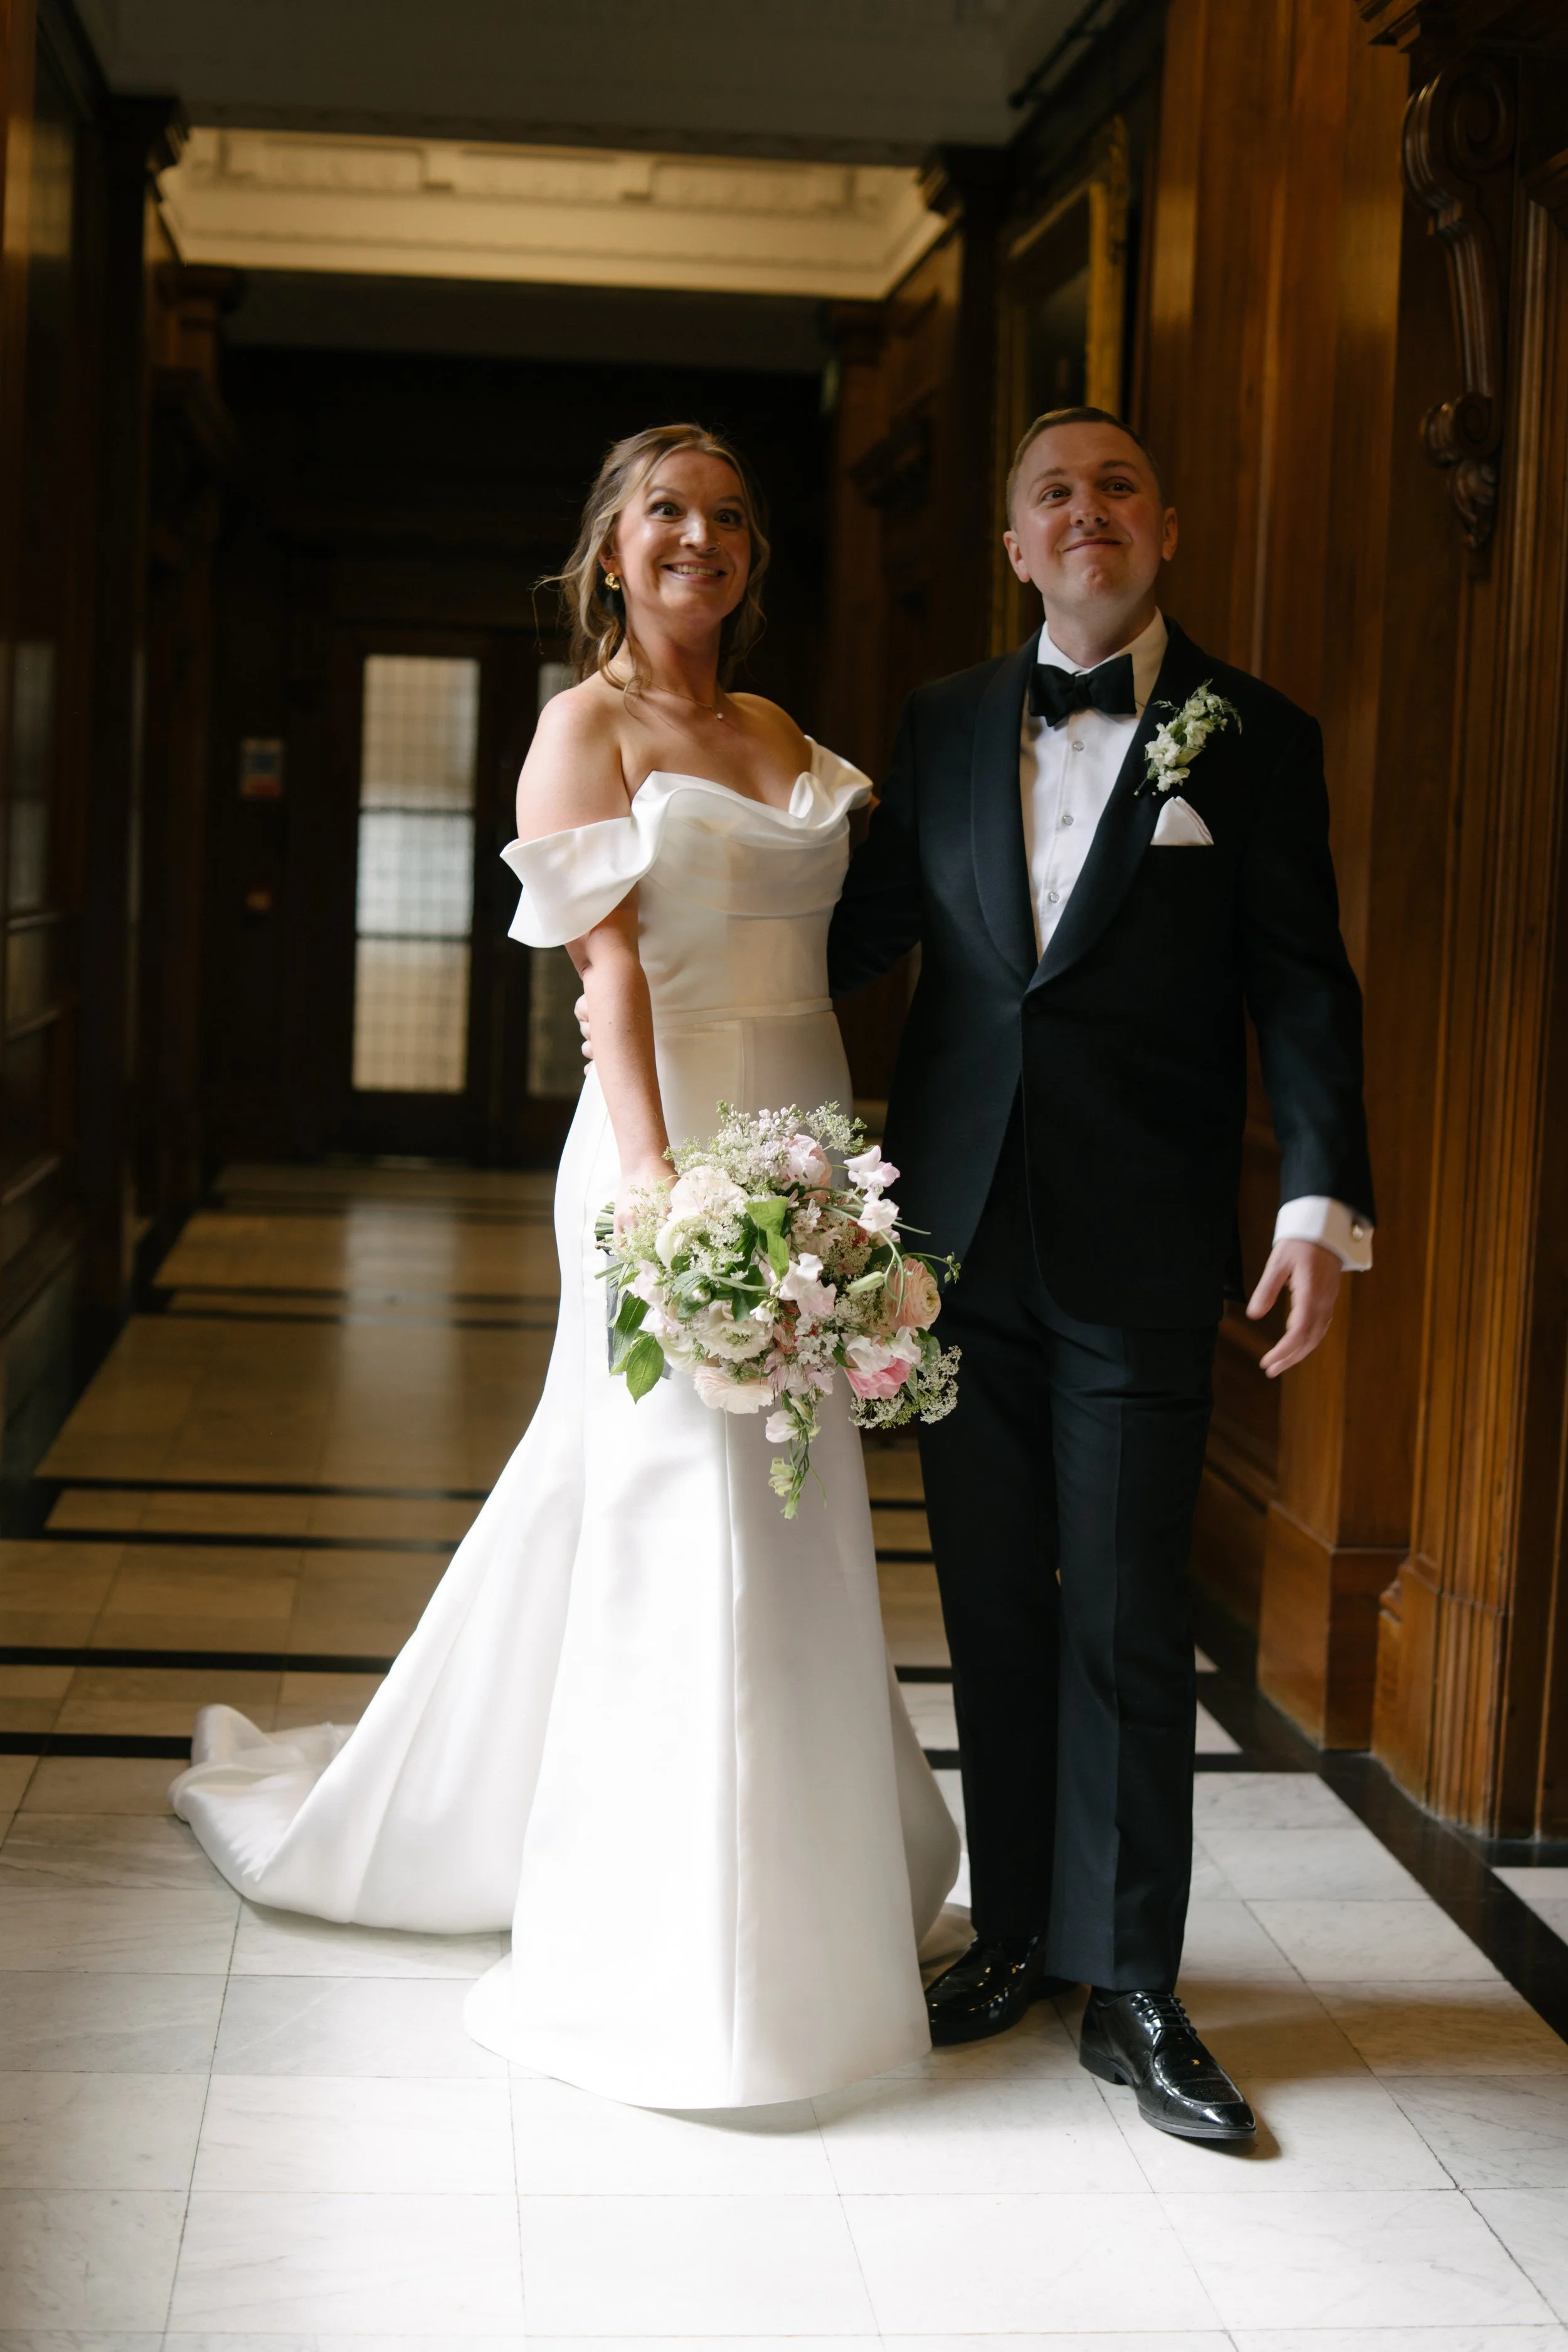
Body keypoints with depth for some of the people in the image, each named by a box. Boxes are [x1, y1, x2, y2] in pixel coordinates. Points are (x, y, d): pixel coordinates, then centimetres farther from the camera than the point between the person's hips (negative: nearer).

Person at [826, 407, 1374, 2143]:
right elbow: (864, 925, 16)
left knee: (1128, 1625, 0)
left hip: (1137, 1252, -3)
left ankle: (1128, 1988, 12)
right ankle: (1014, 1933, 25)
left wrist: (1321, 1201, -13)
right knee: (992, 1607, 11)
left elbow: (1301, 990, -3)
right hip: (959, 1230, 4)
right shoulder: (946, 726, 10)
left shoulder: (1253, 737, 1)